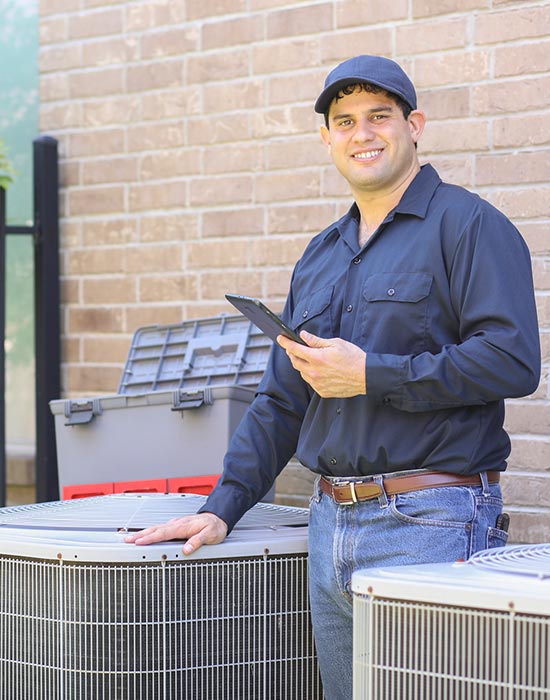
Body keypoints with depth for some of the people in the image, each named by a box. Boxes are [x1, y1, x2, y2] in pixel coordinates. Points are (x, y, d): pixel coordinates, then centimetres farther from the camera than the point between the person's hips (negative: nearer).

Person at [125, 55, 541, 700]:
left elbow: (513, 360, -16)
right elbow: (281, 400, 21)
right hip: (331, 525, 7)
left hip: (429, 525, -7)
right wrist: (222, 507, 11)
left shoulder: (468, 225, -4)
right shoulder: (319, 257, 19)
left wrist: (370, 375, -14)